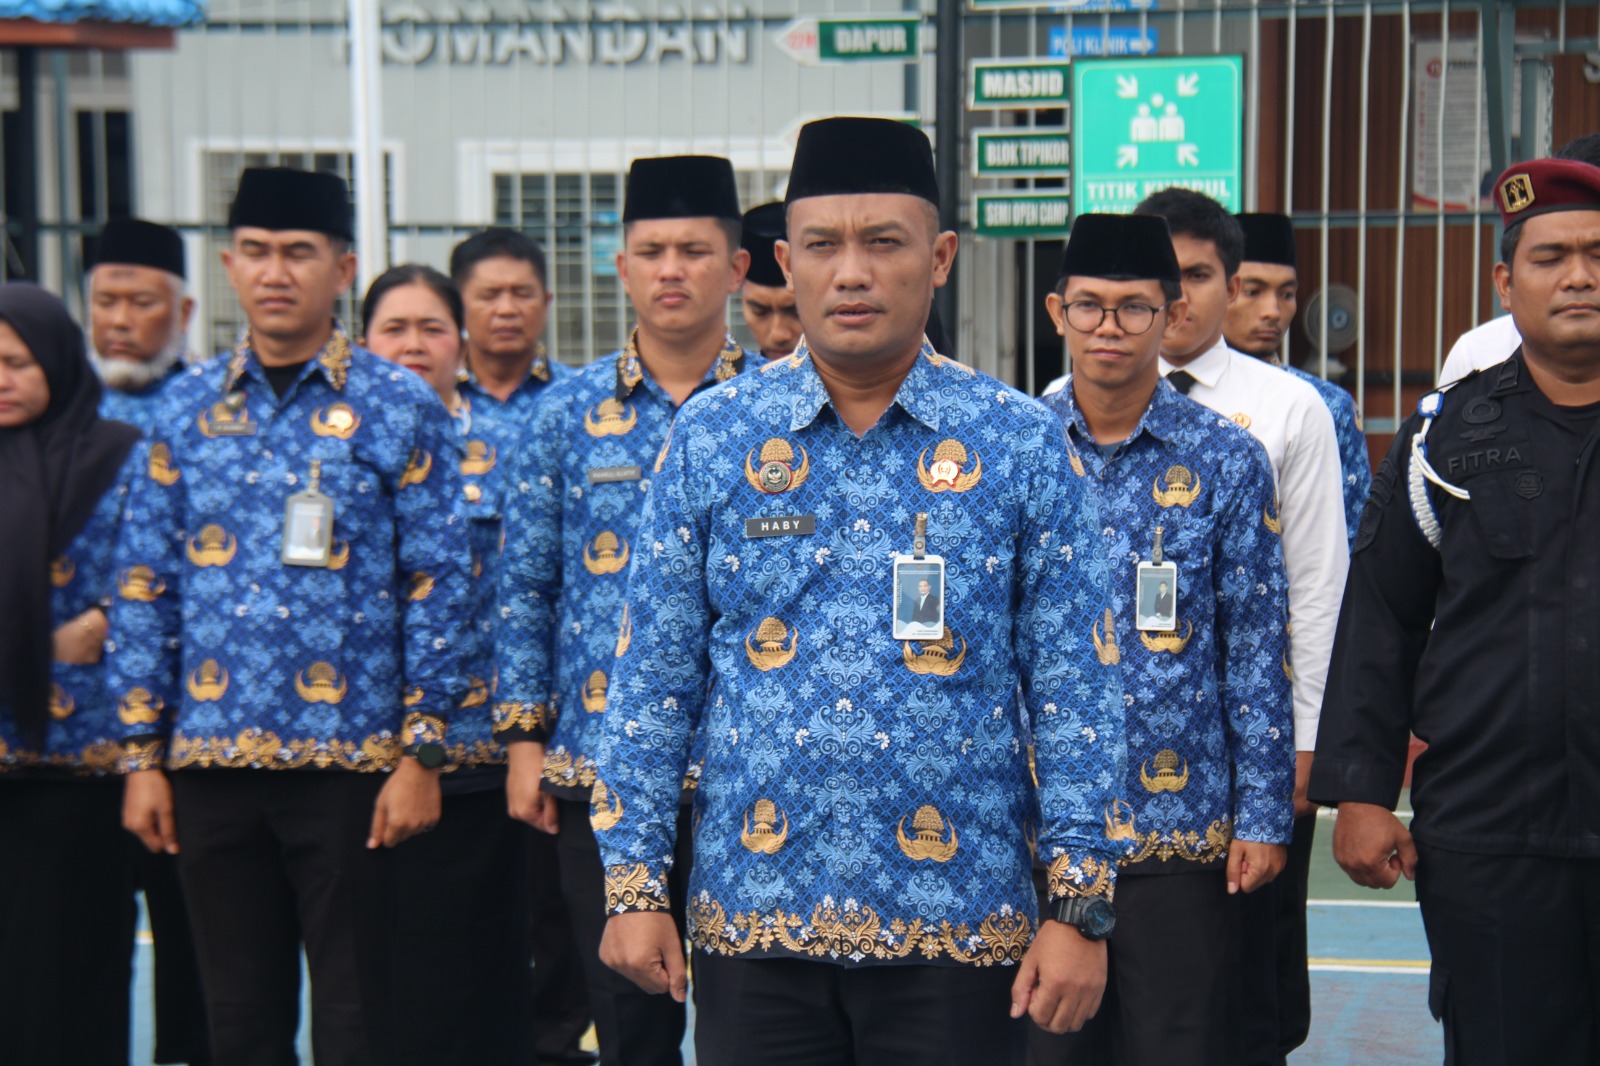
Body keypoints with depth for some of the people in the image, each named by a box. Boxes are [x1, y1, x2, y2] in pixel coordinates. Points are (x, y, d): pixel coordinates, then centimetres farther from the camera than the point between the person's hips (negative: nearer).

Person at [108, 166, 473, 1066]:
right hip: (211, 761, 3)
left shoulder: (401, 408, -2)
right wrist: (143, 755, 4)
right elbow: (144, 589, 8)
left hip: (349, 762, -3)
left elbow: (438, 584, -4)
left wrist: (421, 753, -8)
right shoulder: (186, 409, 7)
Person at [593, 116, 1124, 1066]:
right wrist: (633, 884, 0)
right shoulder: (711, 438, 3)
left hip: (958, 926, -1)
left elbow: (1074, 690, 0)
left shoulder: (1022, 444, 0)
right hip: (754, 917, 1)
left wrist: (1081, 905, -4)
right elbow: (653, 678, 5)